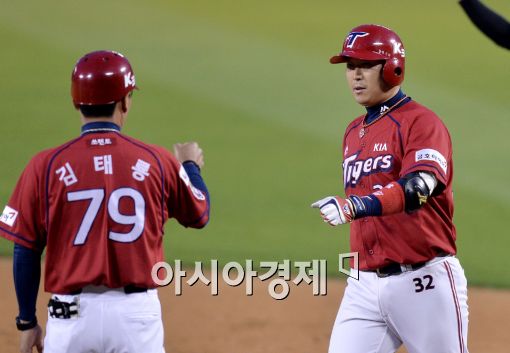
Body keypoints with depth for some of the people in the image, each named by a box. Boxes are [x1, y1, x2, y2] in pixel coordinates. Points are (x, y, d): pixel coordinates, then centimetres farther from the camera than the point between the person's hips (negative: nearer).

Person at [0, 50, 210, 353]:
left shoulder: (47, 166, -4)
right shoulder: (157, 161, -1)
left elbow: (26, 251, 0)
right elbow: (199, 215, 16)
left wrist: (28, 322, 10)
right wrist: (191, 165, 36)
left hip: (71, 315, 0)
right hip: (137, 313, 0)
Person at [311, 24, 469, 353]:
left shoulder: (422, 123, -9)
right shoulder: (354, 132, 17)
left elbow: (417, 188, -27)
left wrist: (355, 206, -41)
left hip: (423, 282, -7)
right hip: (364, 285, 7)